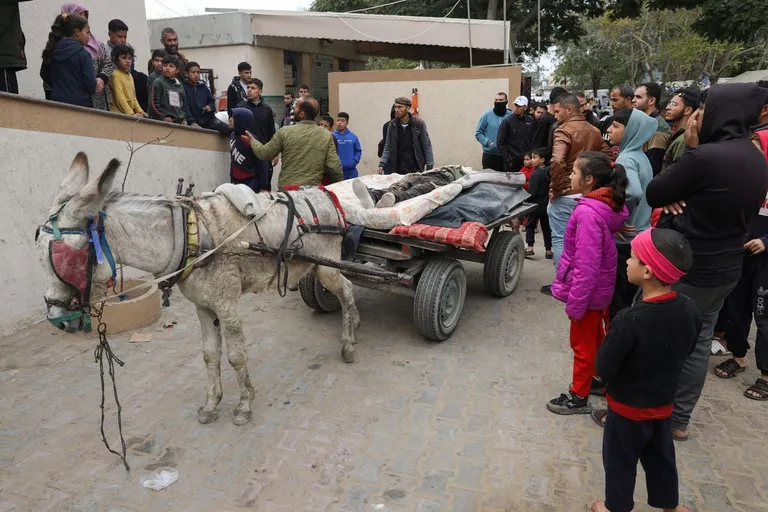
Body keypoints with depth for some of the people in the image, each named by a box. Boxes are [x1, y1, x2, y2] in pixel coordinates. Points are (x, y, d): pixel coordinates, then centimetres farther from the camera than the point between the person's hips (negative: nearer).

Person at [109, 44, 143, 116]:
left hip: (130, 113, 7)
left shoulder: (130, 75, 17)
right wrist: (131, 113, -19)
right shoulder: (116, 75, -6)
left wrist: (140, 111, 6)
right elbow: (120, 98, -13)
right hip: (119, 113, -7)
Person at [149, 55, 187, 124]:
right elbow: (154, 104, -5)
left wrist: (184, 119, 9)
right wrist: (164, 117, -15)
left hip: (179, 122, 5)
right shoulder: (158, 83, 2)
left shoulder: (180, 85, 18)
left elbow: (184, 105, 24)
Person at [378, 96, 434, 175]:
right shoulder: (392, 125, 3)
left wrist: (429, 168, -6)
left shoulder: (419, 124, -3)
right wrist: (382, 164, -6)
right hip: (396, 170, 2)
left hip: (415, 171, -2)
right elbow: (388, 147, 7)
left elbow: (427, 147, 0)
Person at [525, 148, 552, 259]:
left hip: (536, 204, -6)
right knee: (546, 226, 11)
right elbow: (550, 189, 9)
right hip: (546, 204, 7)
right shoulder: (548, 172, 4)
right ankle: (548, 250, 14)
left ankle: (530, 247, -1)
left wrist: (525, 201, -8)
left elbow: (532, 192, -19)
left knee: (530, 225, 5)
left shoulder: (536, 174, -17)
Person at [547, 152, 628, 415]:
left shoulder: (587, 213, -28)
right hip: (601, 289, 9)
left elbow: (586, 265, -28)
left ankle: (579, 397, 23)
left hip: (588, 292, -9)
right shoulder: (608, 205, 0)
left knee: (582, 344, 7)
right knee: (596, 338, 25)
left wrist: (575, 302, -21)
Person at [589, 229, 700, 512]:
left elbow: (604, 369, -24)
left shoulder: (629, 321, -33)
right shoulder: (689, 310, -13)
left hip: (627, 407, -5)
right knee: (661, 456, 27)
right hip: (664, 403, 6)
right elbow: (686, 350, 4)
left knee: (620, 460, 17)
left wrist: (611, 339, -9)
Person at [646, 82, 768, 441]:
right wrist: (682, 195, -6)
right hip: (723, 271, 8)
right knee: (697, 343, 16)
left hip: (680, 268, -8)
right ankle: (678, 419, 29)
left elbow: (653, 194, -12)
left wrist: (691, 149, -5)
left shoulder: (705, 156, -23)